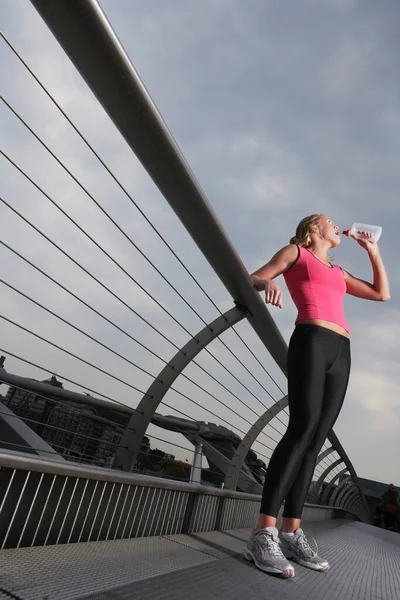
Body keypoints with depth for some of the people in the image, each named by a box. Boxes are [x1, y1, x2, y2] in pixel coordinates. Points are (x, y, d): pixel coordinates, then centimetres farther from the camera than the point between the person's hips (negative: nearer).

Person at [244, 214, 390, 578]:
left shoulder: (339, 273, 32)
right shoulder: (296, 252, 16)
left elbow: (383, 294, 31)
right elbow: (251, 280, 8)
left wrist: (372, 250, 31)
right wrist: (268, 283, -16)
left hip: (341, 352, 7)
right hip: (311, 341, -6)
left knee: (316, 440, -2)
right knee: (303, 427, -22)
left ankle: (291, 532, 0)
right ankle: (264, 534, -21)